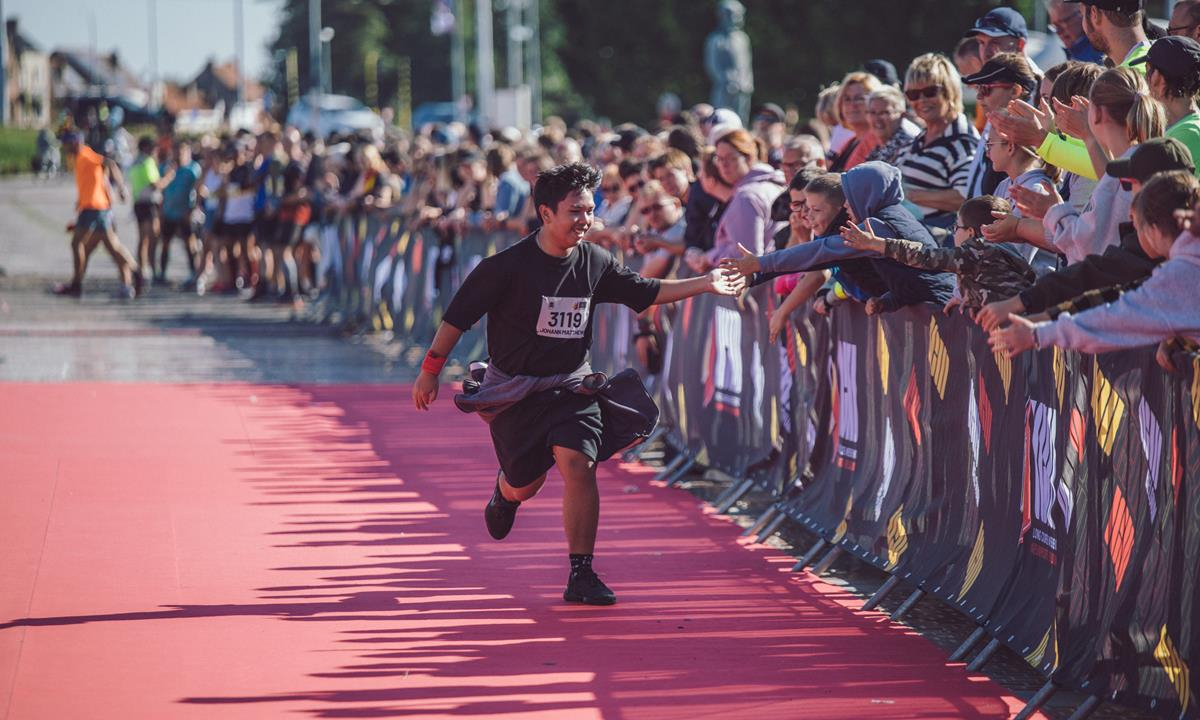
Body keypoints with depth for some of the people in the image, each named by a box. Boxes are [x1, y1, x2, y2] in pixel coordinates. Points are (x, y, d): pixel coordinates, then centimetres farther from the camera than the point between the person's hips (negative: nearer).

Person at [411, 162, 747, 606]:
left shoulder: (595, 263, -2)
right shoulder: (509, 266, -15)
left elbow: (646, 292, 12)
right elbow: (459, 316, -8)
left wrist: (704, 284, 3)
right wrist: (430, 371, -5)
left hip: (572, 386, 2)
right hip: (514, 388, -2)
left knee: (578, 463, -19)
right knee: (525, 484, 5)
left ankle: (581, 576, -13)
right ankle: (505, 493, 47)